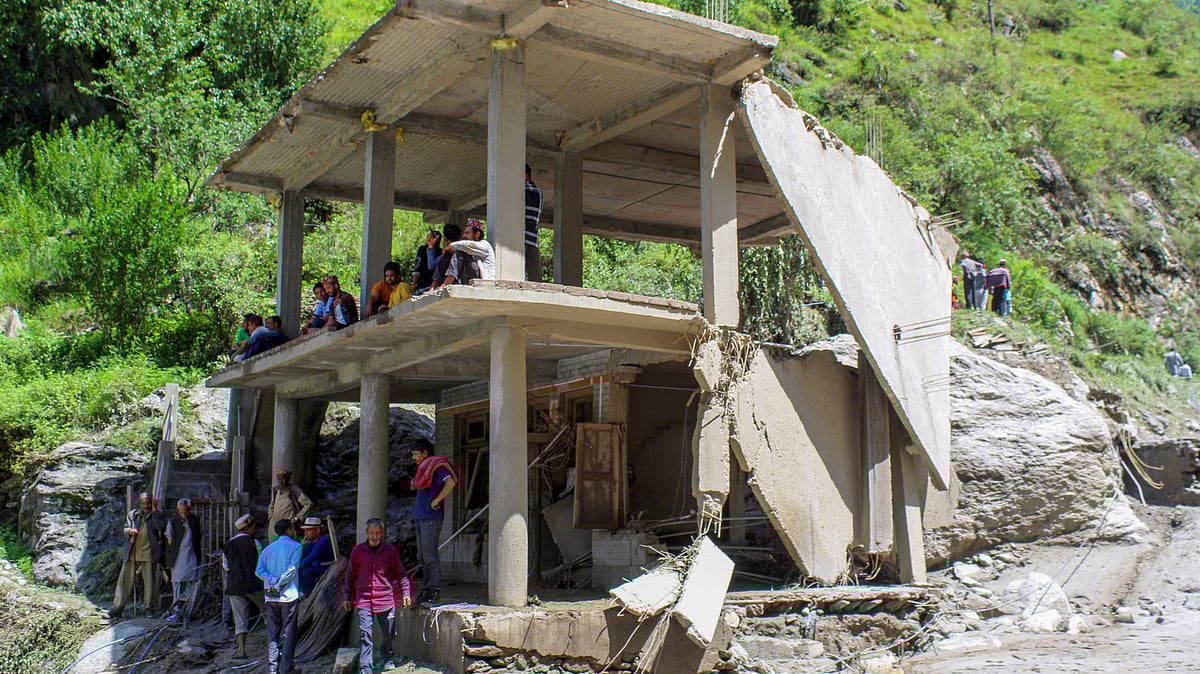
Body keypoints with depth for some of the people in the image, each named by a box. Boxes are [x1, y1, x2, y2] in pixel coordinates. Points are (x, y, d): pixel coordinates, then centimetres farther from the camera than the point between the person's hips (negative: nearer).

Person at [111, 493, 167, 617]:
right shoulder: (132, 514, 12)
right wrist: (130, 531, -11)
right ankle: (117, 608, 10)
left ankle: (150, 608, 11)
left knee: (150, 582, 2)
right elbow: (125, 529, 12)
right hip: (132, 554, 3)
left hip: (149, 554, -2)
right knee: (125, 581, 4)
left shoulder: (157, 515, 4)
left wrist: (154, 512, -17)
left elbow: (160, 527, -14)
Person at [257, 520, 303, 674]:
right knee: (288, 634, 0)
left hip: (271, 596, 5)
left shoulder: (268, 548, 13)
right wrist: (280, 583, -9)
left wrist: (273, 580, -8)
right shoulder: (295, 546, -2)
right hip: (288, 595, -5)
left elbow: (259, 571, 1)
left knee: (272, 633, 9)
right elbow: (292, 569, -14)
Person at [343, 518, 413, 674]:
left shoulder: (390, 550, 1)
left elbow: (400, 573, 8)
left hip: (386, 599, 1)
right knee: (365, 634, -9)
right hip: (364, 600, -1)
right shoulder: (358, 550, 3)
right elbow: (351, 575, 12)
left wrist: (406, 593, 0)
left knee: (389, 633, 11)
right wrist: (347, 597, 12)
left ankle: (388, 659, 36)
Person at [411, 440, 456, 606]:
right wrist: (414, 484, 14)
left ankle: (435, 589, -3)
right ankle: (426, 589, 17)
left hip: (431, 518, -10)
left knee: (430, 555, -7)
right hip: (420, 517, 10)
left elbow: (450, 483, -27)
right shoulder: (423, 468, 18)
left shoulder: (436, 467, -11)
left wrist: (436, 501, -21)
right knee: (422, 556, 11)